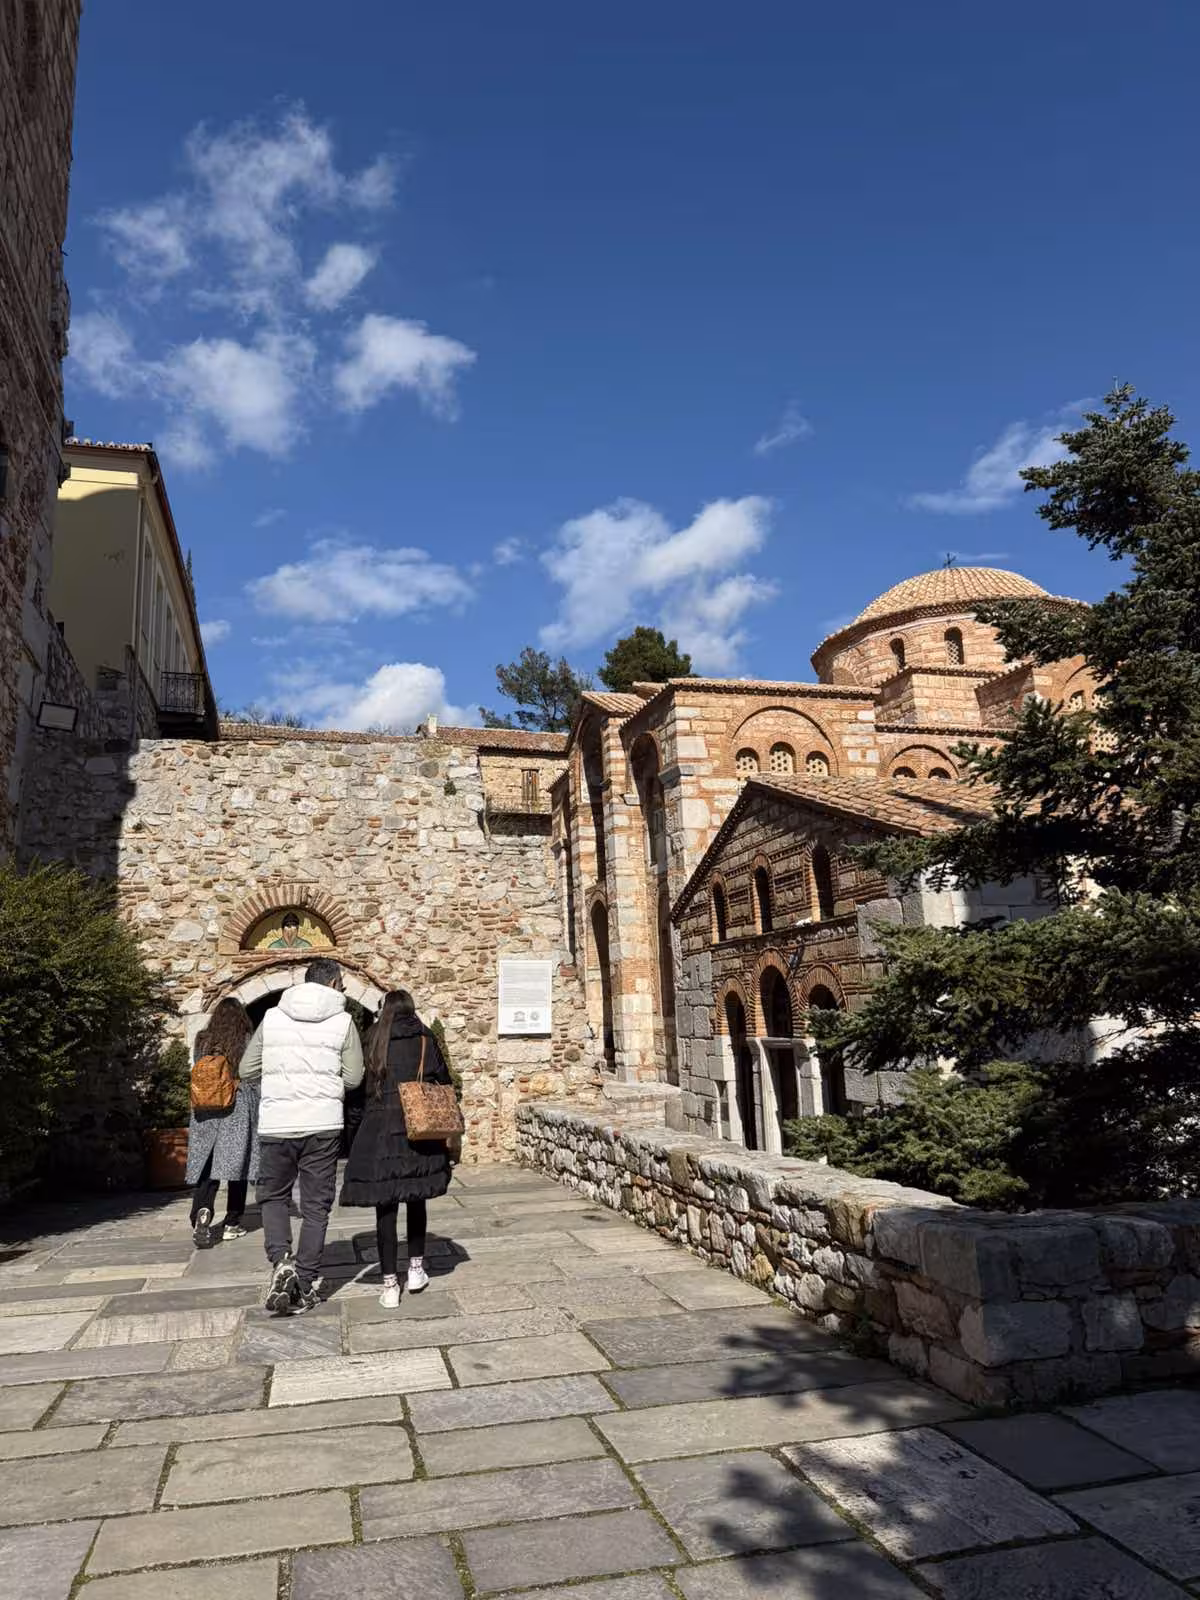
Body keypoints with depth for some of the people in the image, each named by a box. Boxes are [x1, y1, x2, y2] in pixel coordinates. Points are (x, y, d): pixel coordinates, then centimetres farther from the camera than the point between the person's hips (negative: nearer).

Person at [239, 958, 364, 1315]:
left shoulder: (272, 1017, 4)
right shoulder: (342, 1021, -2)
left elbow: (247, 1069, 9)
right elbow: (353, 1078, 0)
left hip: (275, 1123, 1)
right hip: (323, 1124, -1)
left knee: (273, 1196, 20)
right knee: (316, 1205, 11)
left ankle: (281, 1261, -1)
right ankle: (306, 1285, 14)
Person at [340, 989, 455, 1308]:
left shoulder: (375, 1039, 4)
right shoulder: (424, 1038, 3)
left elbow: (361, 1081, 3)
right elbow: (444, 1080, 3)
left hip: (379, 1127, -1)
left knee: (385, 1205, 4)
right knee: (415, 1199, 19)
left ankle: (390, 1285, 6)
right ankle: (416, 1268, 25)